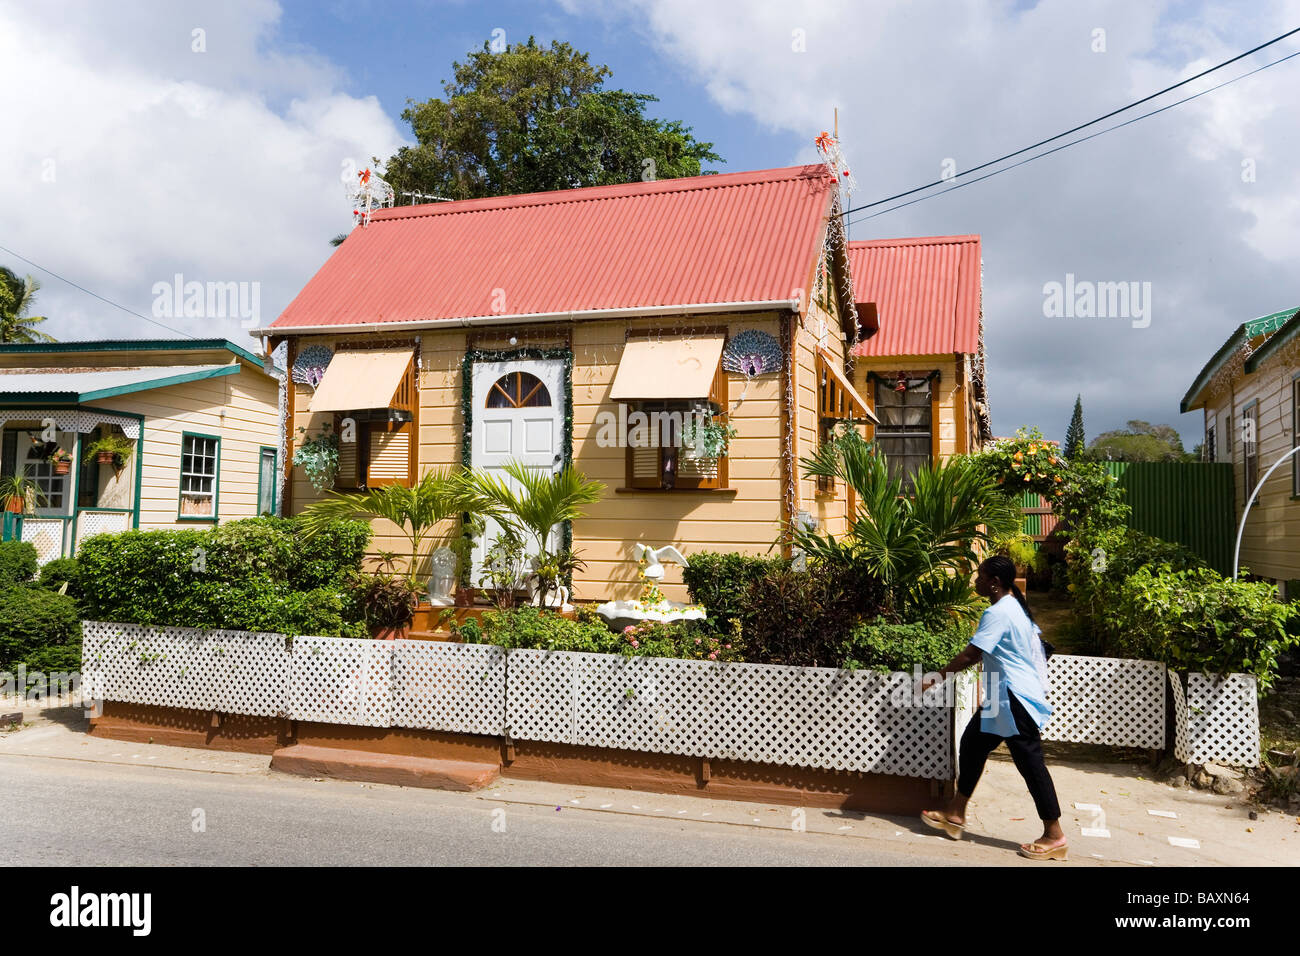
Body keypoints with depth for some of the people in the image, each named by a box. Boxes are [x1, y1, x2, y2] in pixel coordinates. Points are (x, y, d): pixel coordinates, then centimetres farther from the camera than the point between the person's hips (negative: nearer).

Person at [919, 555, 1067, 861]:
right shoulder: (1015, 606, 12)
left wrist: (937, 677, -11)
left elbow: (969, 655, -21)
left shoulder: (997, 613, -19)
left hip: (1015, 698, -11)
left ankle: (1055, 837, 7)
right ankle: (955, 815, 22)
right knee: (972, 743, 14)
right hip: (1004, 698, 11)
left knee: (1030, 762, -3)